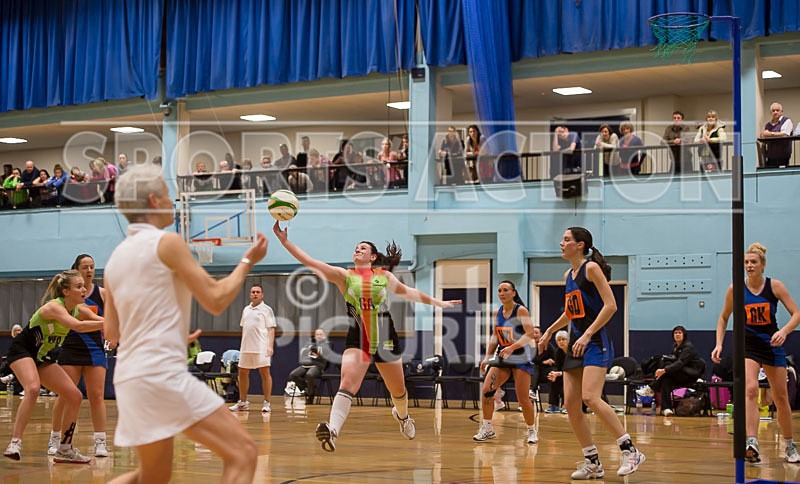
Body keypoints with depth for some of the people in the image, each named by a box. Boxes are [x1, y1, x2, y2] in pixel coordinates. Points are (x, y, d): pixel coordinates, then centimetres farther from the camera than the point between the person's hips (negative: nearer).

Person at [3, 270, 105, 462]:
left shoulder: (79, 309, -3)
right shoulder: (54, 306, -27)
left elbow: (100, 320, -11)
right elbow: (78, 326, -43)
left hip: (43, 357, 8)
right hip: (21, 351, -8)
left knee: (75, 397, 1)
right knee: (33, 388, -36)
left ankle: (65, 449, 13)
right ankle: (15, 443, -33)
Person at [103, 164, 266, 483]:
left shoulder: (116, 258, 15)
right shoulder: (166, 242, -6)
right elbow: (216, 300, -6)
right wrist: (248, 261, 9)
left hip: (130, 377, 9)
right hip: (163, 373, -9)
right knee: (242, 454, -8)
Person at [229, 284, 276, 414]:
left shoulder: (266, 310, 0)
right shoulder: (246, 309, 16)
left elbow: (271, 329, -5)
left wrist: (270, 346, -14)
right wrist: (242, 345, 15)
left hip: (261, 348, -6)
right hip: (246, 348, 6)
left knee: (265, 373, -6)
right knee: (242, 373, 8)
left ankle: (266, 403, -2)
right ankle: (242, 402, 18)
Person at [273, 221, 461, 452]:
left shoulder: (384, 275, 5)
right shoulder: (344, 275, 0)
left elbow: (408, 292, 20)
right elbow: (310, 262, -10)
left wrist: (438, 303, 26)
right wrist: (285, 241, -20)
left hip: (385, 338, 2)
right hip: (357, 339, -2)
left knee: (397, 389, 15)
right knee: (347, 383, -22)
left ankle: (402, 415, 48)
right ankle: (333, 430, -35)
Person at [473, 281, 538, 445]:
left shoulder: (521, 311, -11)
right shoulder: (497, 312, 7)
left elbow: (530, 334, -20)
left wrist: (512, 347, -30)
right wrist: (488, 357, 9)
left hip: (521, 358, -5)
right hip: (502, 357, 5)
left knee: (523, 398, -6)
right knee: (486, 390, -9)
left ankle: (532, 431, 14)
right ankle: (487, 428, 2)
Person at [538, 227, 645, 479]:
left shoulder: (591, 267, -7)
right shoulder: (568, 275, 16)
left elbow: (610, 305, -15)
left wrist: (587, 335, -20)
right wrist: (550, 331, 31)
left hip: (595, 342, -9)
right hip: (575, 344, 9)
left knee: (590, 397, -23)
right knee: (570, 405, 1)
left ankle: (630, 451, -16)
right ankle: (593, 463, 10)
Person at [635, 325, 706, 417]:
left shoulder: (688, 347, -15)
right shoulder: (675, 346, 12)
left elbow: (680, 363, -27)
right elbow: (674, 362, 9)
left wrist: (665, 370, -39)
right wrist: (663, 370, -11)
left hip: (692, 374, -7)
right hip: (682, 373, 7)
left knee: (667, 373, -30)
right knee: (666, 380, -25)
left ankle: (650, 389, -20)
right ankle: (666, 409, -33)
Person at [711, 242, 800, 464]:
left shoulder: (775, 286, -8)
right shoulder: (736, 289, -6)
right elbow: (723, 318, 6)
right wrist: (719, 344, -5)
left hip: (772, 345, 1)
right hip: (748, 345, -1)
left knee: (781, 398, 8)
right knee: (750, 389, -24)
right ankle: (751, 444, -35)